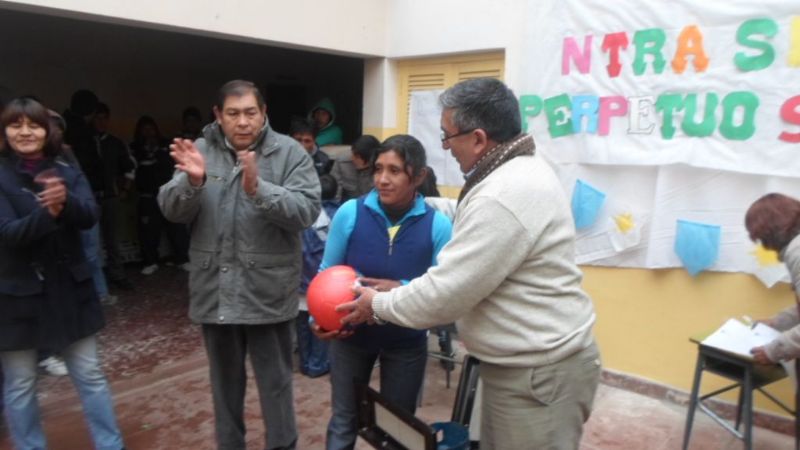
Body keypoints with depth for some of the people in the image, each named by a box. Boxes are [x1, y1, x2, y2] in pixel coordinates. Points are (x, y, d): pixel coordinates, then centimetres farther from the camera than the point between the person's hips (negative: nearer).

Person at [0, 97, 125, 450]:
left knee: (90, 375, 10)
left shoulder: (66, 172, 3)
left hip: (69, 288, 2)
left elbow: (89, 216, -12)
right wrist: (47, 212, -35)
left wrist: (65, 201, -34)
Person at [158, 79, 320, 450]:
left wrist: (259, 189, -30)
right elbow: (171, 210, -4)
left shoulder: (289, 152, -6)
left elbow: (307, 210, -17)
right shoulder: (201, 150, 3)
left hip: (268, 292, -3)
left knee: (275, 383, 11)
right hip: (214, 290, 3)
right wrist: (191, 182, -24)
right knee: (225, 381, 21)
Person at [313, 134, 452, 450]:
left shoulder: (438, 225, -16)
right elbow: (326, 274, -5)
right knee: (343, 422, 20)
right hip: (350, 333, 0)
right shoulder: (350, 213, -14)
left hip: (406, 342, 0)